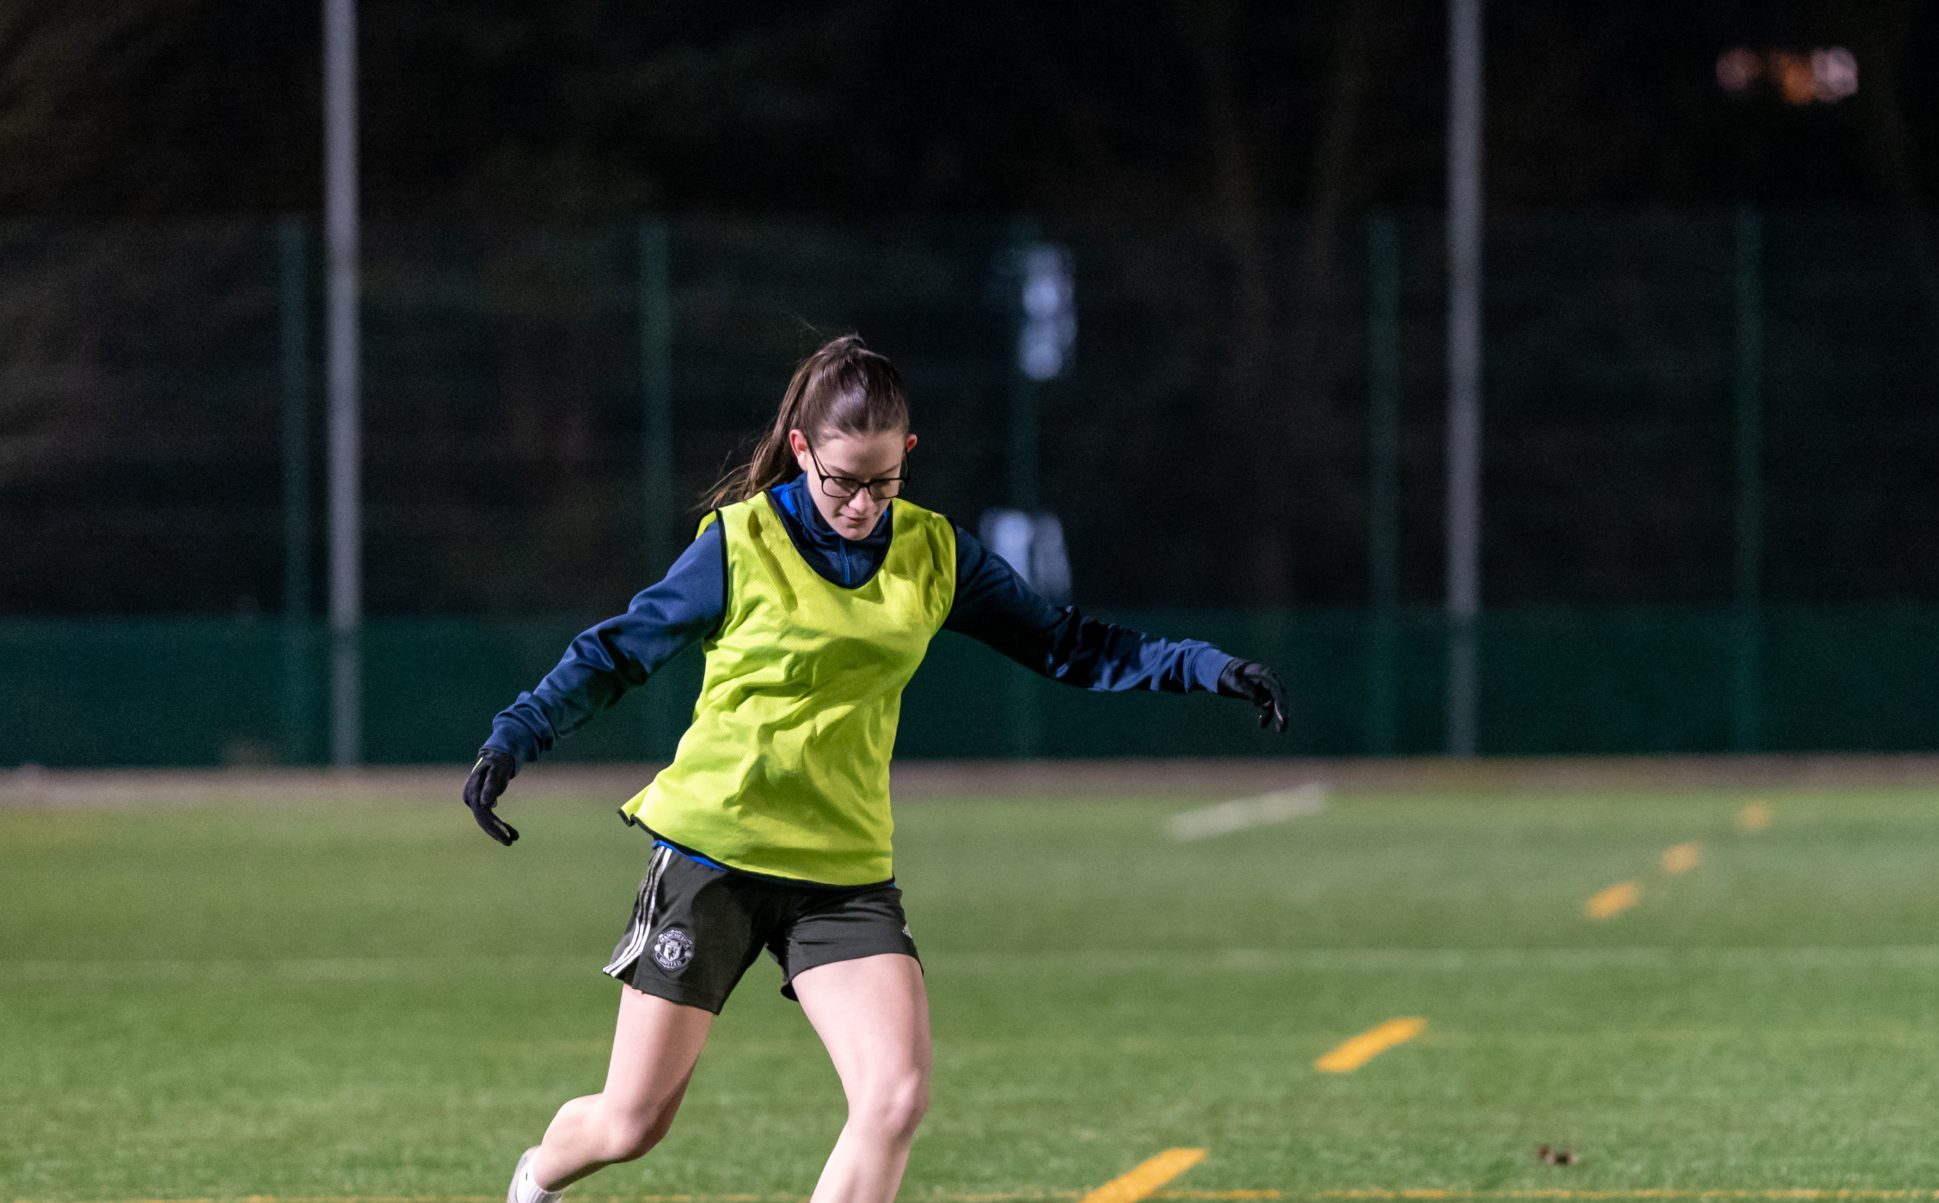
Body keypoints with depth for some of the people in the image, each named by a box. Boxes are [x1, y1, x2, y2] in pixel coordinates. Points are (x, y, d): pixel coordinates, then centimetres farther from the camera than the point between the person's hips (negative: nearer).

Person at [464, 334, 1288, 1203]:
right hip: (710, 855, -3)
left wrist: (1206, 669, -2)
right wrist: (513, 739, -11)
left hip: (844, 872, 3)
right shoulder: (742, 543, -8)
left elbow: (1064, 645, 7)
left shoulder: (934, 554, 2)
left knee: (897, 1098, -19)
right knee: (630, 1125, 3)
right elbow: (618, 651, 0)